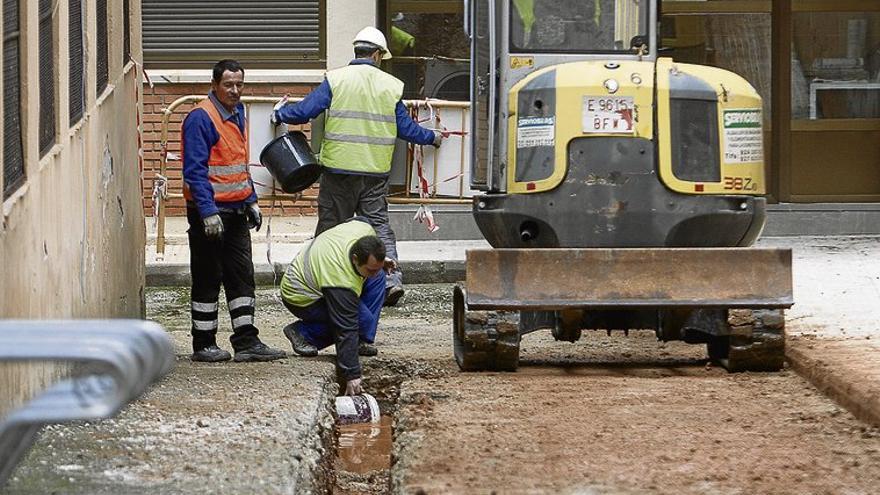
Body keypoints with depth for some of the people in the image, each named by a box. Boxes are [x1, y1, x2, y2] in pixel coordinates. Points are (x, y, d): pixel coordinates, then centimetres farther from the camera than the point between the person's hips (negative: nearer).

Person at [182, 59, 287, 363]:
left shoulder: (237, 113, 12)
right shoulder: (200, 118, -15)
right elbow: (195, 170, -20)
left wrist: (252, 201, 19)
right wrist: (208, 212, -25)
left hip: (236, 210, 8)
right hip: (210, 212, -8)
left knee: (242, 275, 7)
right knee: (208, 279, 0)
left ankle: (246, 342, 11)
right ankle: (204, 345, 8)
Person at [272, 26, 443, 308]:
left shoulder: (336, 80, -4)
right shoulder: (390, 86, 4)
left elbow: (305, 111, -6)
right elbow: (406, 128, 8)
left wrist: (280, 115, 13)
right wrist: (431, 137, 26)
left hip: (340, 168, -2)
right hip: (376, 171, 2)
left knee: (331, 225, 7)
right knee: (378, 224, 7)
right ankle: (391, 279, -6)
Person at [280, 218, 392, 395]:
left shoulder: (366, 230, -20)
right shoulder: (343, 283, -39)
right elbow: (346, 329, -37)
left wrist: (378, 260, 9)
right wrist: (351, 376, -35)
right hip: (299, 297, -9)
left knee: (378, 278, -3)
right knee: (364, 320, -20)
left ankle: (363, 341, 1)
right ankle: (302, 333, -6)